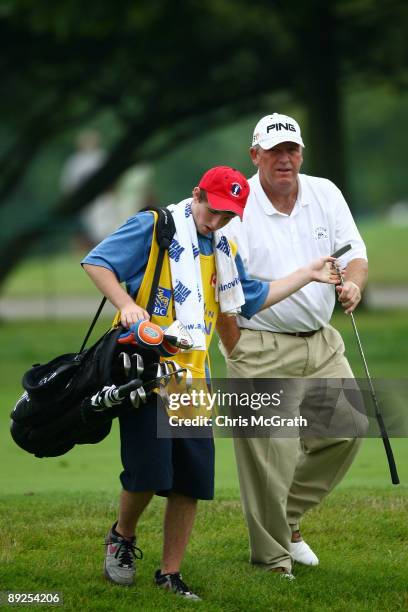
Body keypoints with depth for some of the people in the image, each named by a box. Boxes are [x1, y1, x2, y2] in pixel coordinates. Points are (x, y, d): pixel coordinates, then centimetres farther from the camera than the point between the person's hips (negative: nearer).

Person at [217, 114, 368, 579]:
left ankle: (287, 517, 20)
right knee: (270, 454, -7)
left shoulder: (325, 195, 6)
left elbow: (354, 253, 8)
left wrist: (353, 283, -16)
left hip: (322, 343, 6)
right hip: (262, 348, -6)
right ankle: (272, 562, 4)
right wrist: (236, 358, -11)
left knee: (348, 427, 2)